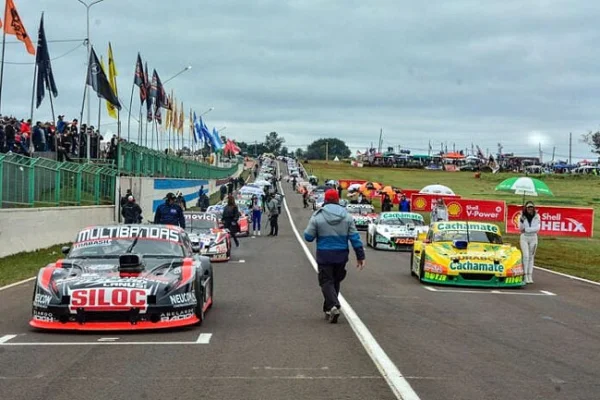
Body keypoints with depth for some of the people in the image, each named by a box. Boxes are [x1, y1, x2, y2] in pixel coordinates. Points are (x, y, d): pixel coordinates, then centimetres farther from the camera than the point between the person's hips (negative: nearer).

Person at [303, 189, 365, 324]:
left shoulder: (317, 217, -8)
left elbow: (308, 237, -5)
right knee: (336, 281, 17)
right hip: (341, 255, 3)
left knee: (326, 281, 3)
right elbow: (355, 237, -1)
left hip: (324, 255, -3)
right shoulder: (347, 216, 0)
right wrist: (360, 256, 3)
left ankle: (333, 306, -21)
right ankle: (329, 310, 24)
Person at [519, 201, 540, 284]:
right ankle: (525, 275, -10)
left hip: (533, 237, 1)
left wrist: (526, 229, -15)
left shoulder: (536, 216, -2)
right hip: (524, 237, -1)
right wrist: (521, 221, -22)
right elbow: (520, 228, -4)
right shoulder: (522, 216, -2)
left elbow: (537, 228, -10)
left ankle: (530, 276, 8)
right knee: (526, 256, -12)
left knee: (531, 257, 5)